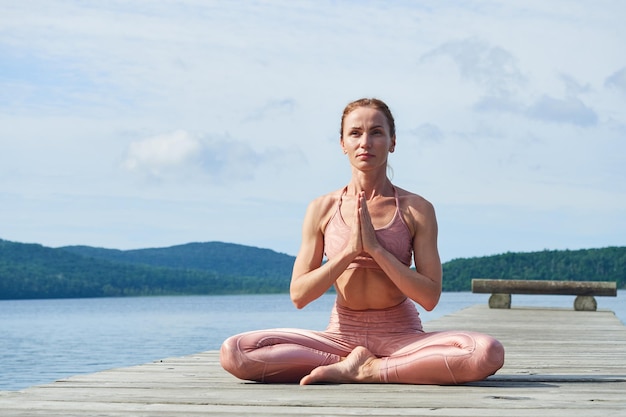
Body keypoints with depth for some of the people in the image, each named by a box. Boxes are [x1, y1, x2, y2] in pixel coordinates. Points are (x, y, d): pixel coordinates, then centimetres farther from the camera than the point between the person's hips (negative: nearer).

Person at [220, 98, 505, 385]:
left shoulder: (417, 210, -1)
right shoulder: (323, 208, 3)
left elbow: (430, 297, -8)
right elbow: (299, 295, -2)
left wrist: (375, 248, -16)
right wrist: (349, 251, -15)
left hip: (401, 336, -1)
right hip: (341, 336, 2)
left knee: (488, 352, -32)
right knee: (233, 352, -22)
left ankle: (364, 370, -16)